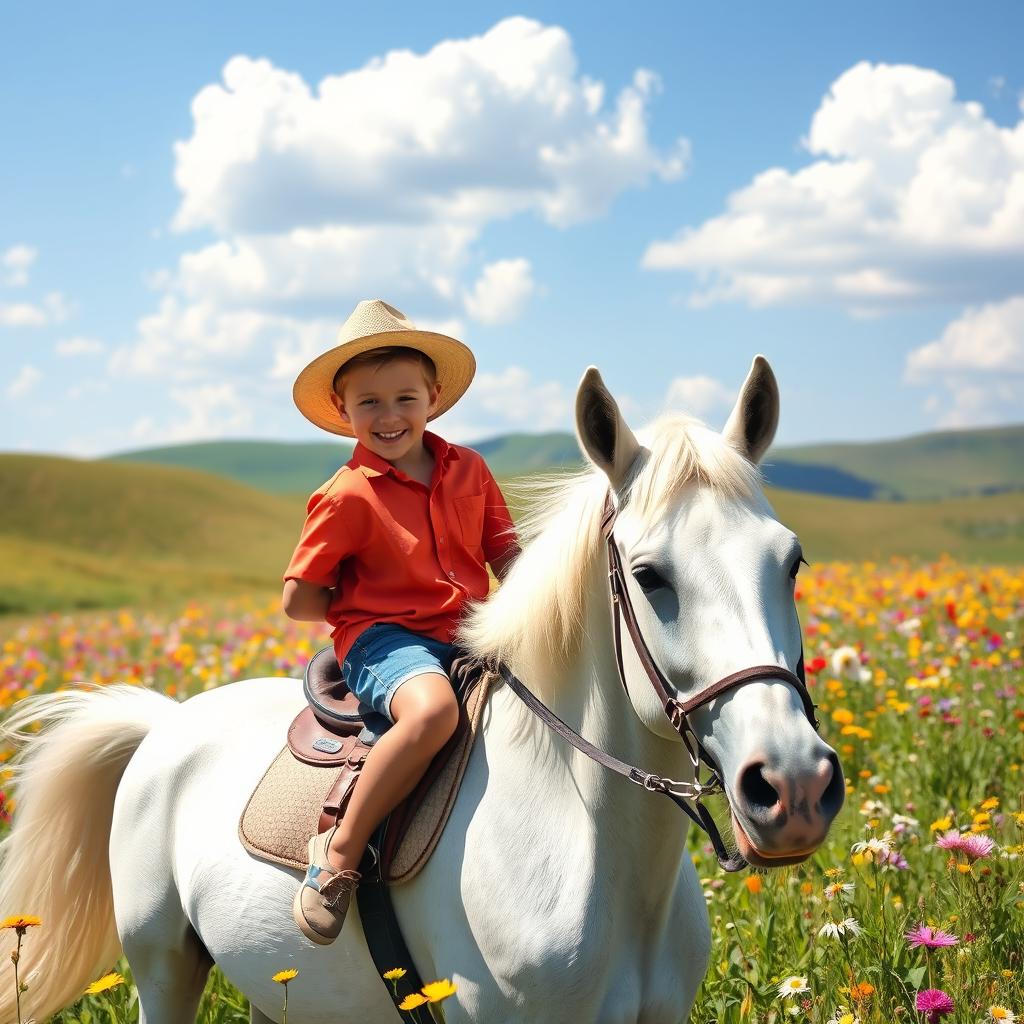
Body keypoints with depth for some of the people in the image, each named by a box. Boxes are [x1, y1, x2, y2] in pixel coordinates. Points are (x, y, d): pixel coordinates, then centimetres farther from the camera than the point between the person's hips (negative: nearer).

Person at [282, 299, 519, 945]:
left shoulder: (468, 470, 9)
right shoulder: (349, 495, -5)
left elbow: (507, 552, 12)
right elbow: (298, 599, -3)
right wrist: (367, 606, -6)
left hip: (467, 636, 6)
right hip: (384, 640, -6)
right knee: (433, 708, -39)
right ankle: (342, 852, -29)